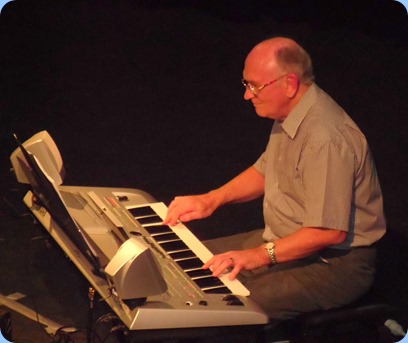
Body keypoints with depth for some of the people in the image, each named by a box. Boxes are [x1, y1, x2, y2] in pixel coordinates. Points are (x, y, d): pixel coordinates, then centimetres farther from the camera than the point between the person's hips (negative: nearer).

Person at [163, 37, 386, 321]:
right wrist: (212, 199, 8)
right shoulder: (290, 115, 4)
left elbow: (331, 231, -30)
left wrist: (261, 255, -26)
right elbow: (265, 171, 20)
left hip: (334, 264, -10)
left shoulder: (326, 138, -29)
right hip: (286, 241, 10)